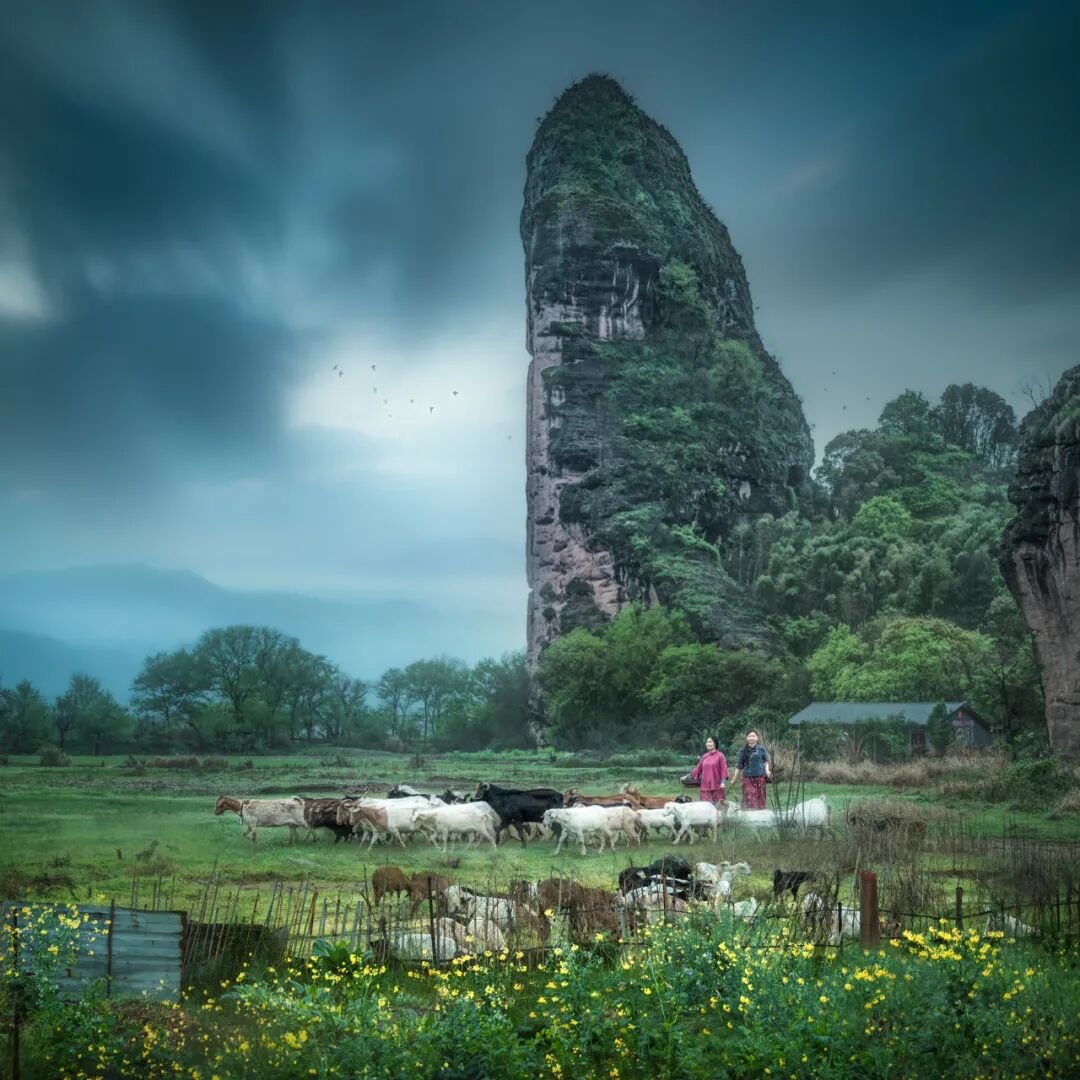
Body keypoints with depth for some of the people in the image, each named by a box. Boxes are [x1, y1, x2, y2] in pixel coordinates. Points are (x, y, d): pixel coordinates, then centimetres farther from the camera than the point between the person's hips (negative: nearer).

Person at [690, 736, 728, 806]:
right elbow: (698, 768, 17)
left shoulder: (720, 756, -2)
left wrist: (723, 781, -18)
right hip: (705, 786, 4)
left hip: (716, 786, -4)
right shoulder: (704, 756, 12)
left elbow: (724, 769, -7)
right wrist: (690, 776, 18)